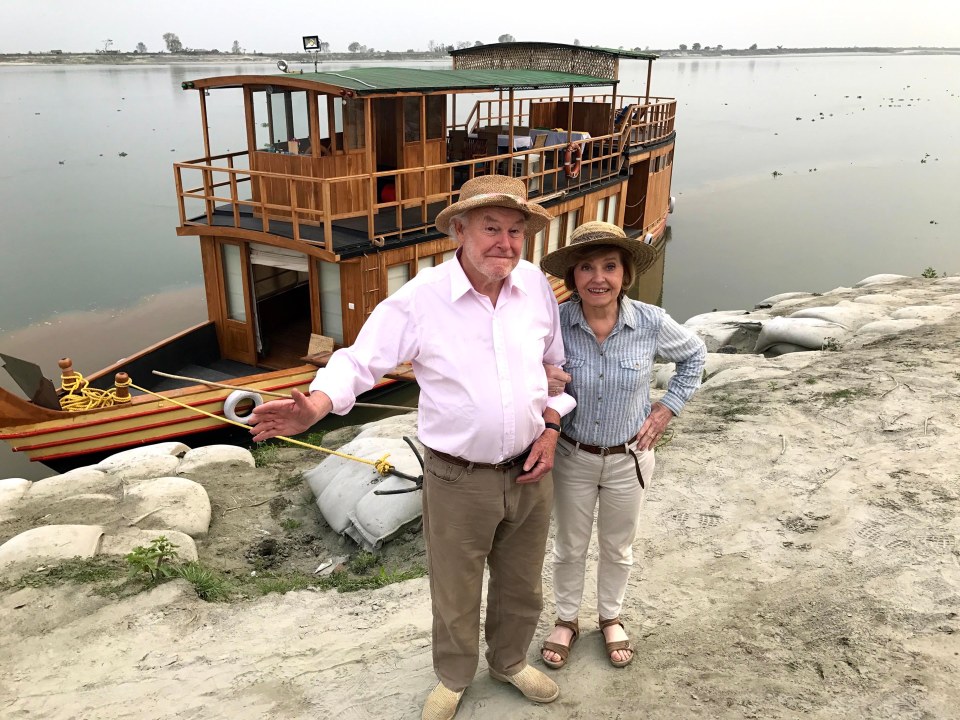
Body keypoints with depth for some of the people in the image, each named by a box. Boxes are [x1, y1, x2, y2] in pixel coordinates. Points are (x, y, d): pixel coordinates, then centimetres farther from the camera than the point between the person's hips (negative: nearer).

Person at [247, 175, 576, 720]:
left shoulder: (536, 285, -5)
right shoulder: (421, 298, -16)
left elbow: (559, 363, 9)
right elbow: (359, 362, -12)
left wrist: (551, 429, -1)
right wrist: (313, 408, -30)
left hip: (531, 472, 4)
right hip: (459, 480, -3)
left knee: (522, 587, 24)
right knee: (455, 594, 17)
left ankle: (511, 661, 53)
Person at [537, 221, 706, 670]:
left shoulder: (651, 323, -18)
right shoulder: (555, 323, -20)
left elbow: (694, 356, 3)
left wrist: (668, 408, -2)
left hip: (629, 458, 1)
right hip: (572, 456, 0)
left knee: (618, 548, 22)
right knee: (570, 547, 20)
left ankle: (611, 619, 49)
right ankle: (566, 620, 46)